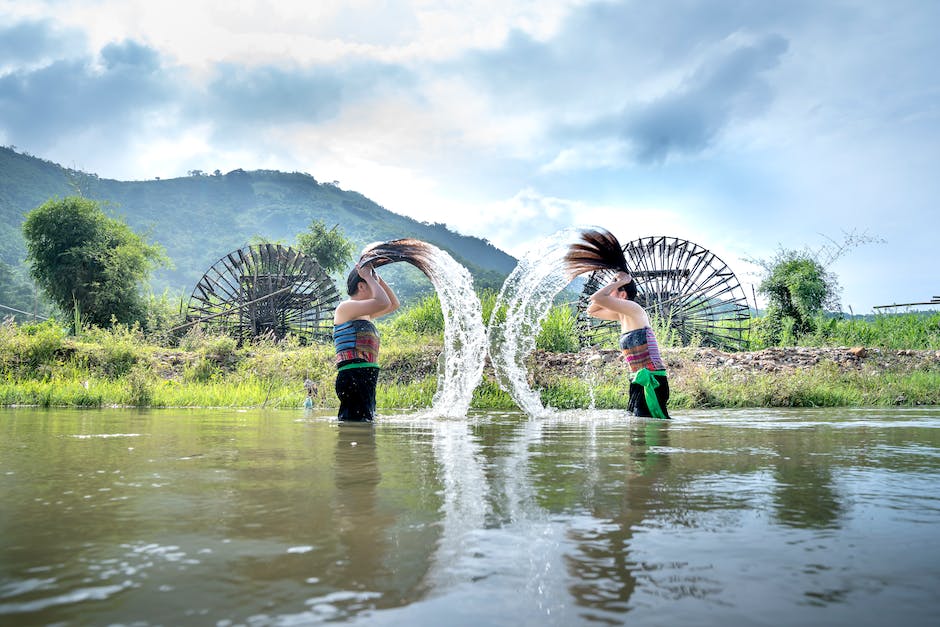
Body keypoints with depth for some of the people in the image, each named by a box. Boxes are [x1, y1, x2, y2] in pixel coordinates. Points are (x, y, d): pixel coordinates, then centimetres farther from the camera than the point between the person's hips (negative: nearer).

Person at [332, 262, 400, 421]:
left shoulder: (365, 314, 22)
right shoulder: (345, 307, -5)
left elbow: (394, 304, 32)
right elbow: (383, 302, -19)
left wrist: (378, 279, 23)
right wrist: (369, 277, -5)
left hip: (367, 378, 10)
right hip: (353, 377, -10)